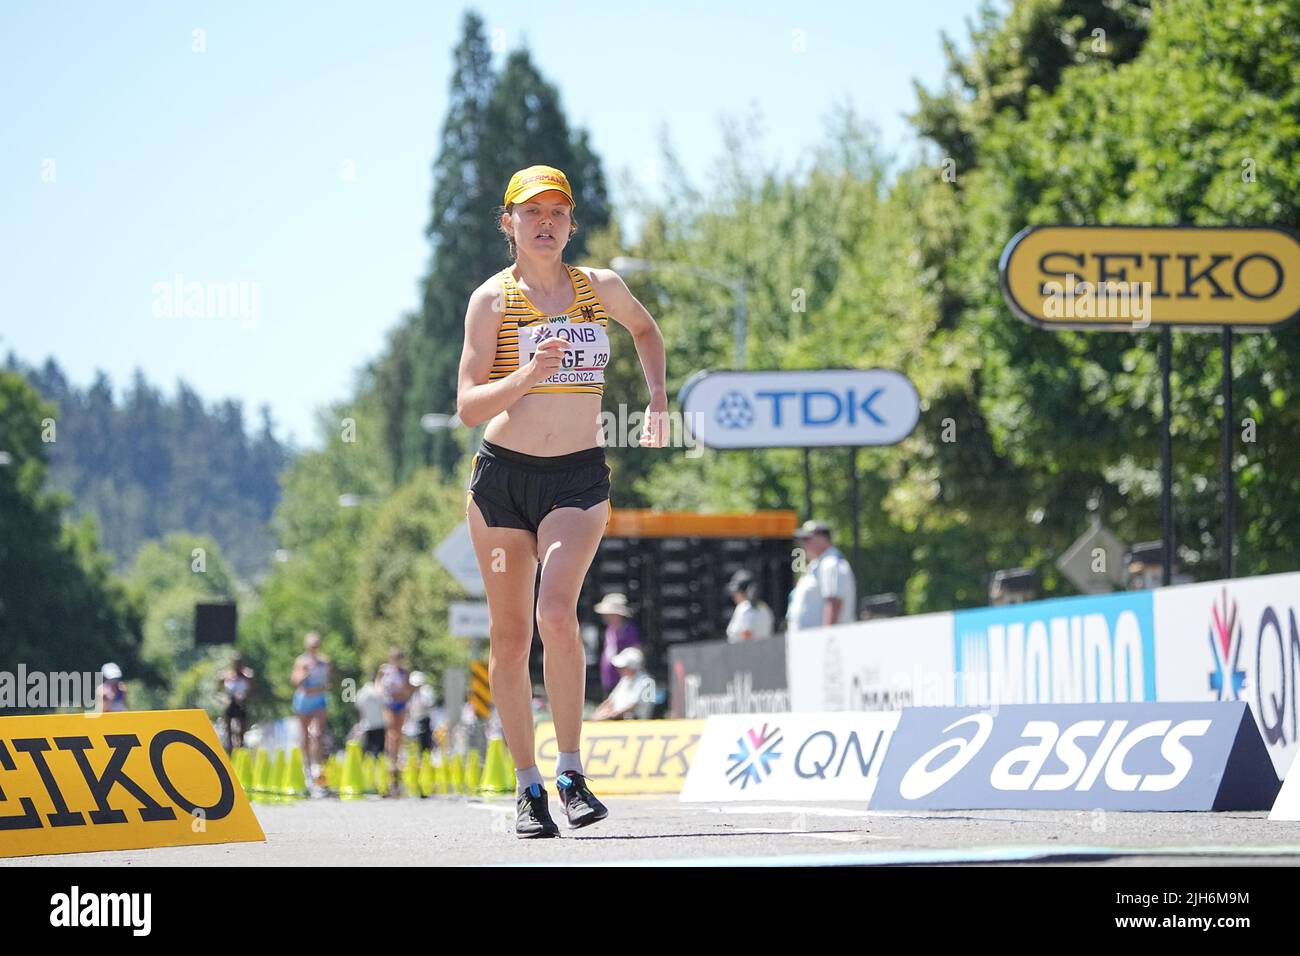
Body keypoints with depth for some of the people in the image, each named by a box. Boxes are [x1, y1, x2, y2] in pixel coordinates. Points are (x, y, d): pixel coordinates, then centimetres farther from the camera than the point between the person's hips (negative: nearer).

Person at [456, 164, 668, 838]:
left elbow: (646, 329, 30)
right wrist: (524, 378, -23)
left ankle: (571, 772, -12)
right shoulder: (493, 299, -2)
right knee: (510, 634, 3)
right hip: (502, 475, 0)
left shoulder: (600, 287, 6)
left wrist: (657, 398, 15)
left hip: (578, 477, 0)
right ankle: (528, 788, 13)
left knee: (556, 613, -22)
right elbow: (468, 407, -7)